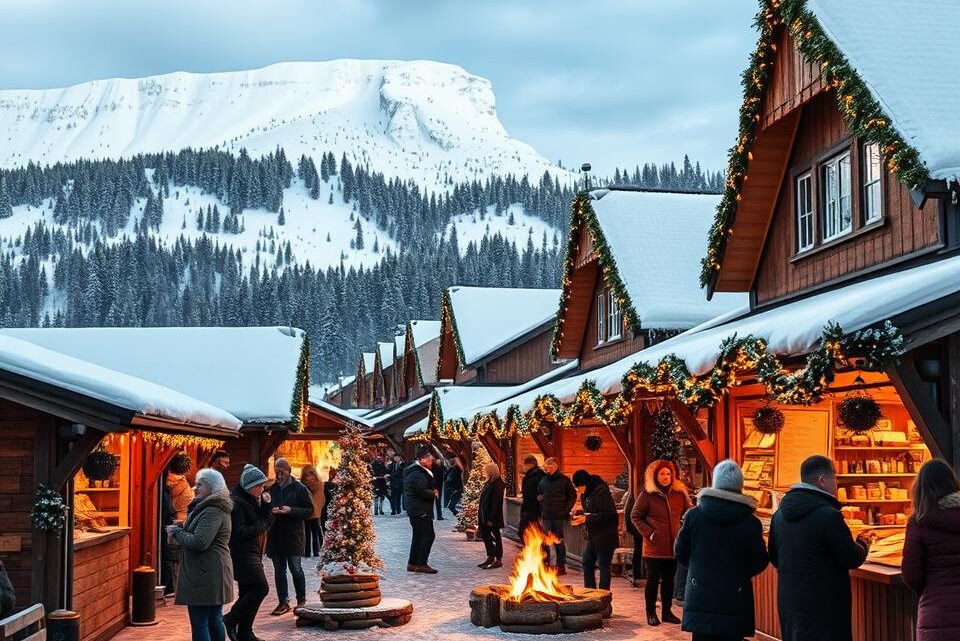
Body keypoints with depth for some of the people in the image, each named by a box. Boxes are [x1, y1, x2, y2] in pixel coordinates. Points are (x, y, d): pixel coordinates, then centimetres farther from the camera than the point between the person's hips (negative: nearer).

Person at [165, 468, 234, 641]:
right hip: (214, 573, 10)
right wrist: (179, 530, 2)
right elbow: (199, 534, 19)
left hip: (205, 574, -10)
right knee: (214, 620, 15)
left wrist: (176, 532, -10)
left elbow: (199, 542, -25)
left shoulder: (212, 511, -17)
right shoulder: (217, 507, 16)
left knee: (199, 624, -7)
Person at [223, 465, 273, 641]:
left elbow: (265, 522, 12)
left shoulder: (252, 499, 13)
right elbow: (239, 532, -21)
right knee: (261, 588, -13)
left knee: (248, 592, 11)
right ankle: (231, 620, -3)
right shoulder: (236, 502, -15)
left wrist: (266, 504, -1)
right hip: (241, 552, -10)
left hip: (251, 552, 10)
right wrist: (260, 527, -9)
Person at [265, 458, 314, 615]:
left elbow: (309, 510, -4)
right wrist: (271, 511, -10)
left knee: (296, 569, 2)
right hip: (275, 536, 4)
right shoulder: (271, 489, 7)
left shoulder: (300, 488, -2)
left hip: (294, 536, -3)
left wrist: (291, 511, -17)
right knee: (279, 571, 7)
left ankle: (301, 600, 17)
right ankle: (283, 602, 13)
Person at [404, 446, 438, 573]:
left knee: (418, 536, 16)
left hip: (414, 509, 11)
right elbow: (423, 491, -27)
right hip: (421, 510, -11)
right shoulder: (418, 474, -19)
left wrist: (432, 492, 5)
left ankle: (412, 563, 21)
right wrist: (434, 493, -9)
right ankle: (421, 564, -9)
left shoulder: (412, 471, 16)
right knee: (428, 536, -9)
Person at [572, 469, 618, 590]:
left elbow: (608, 514, -24)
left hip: (605, 536, -10)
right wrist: (582, 517, -1)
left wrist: (587, 519, -22)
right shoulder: (586, 494, 9)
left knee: (603, 566, -2)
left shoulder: (601, 492, -19)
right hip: (593, 536, 10)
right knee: (587, 563, 13)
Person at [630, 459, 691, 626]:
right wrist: (648, 532, -10)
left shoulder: (679, 493, 3)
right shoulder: (647, 495, -7)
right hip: (654, 547, -4)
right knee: (653, 580, 2)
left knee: (669, 580, 12)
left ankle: (667, 612, 22)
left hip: (673, 546, 4)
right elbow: (635, 516, -1)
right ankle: (651, 613, 13)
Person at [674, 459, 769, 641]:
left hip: (700, 600, 1)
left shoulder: (694, 515, -4)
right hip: (734, 603, -1)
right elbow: (760, 563, -2)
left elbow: (680, 553, 2)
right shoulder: (751, 523, -8)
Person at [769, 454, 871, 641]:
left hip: (787, 602, 8)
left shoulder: (780, 513, 6)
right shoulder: (828, 515, -18)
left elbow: (774, 558, 15)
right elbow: (853, 559, -12)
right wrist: (863, 543, 8)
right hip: (824, 606, -8)